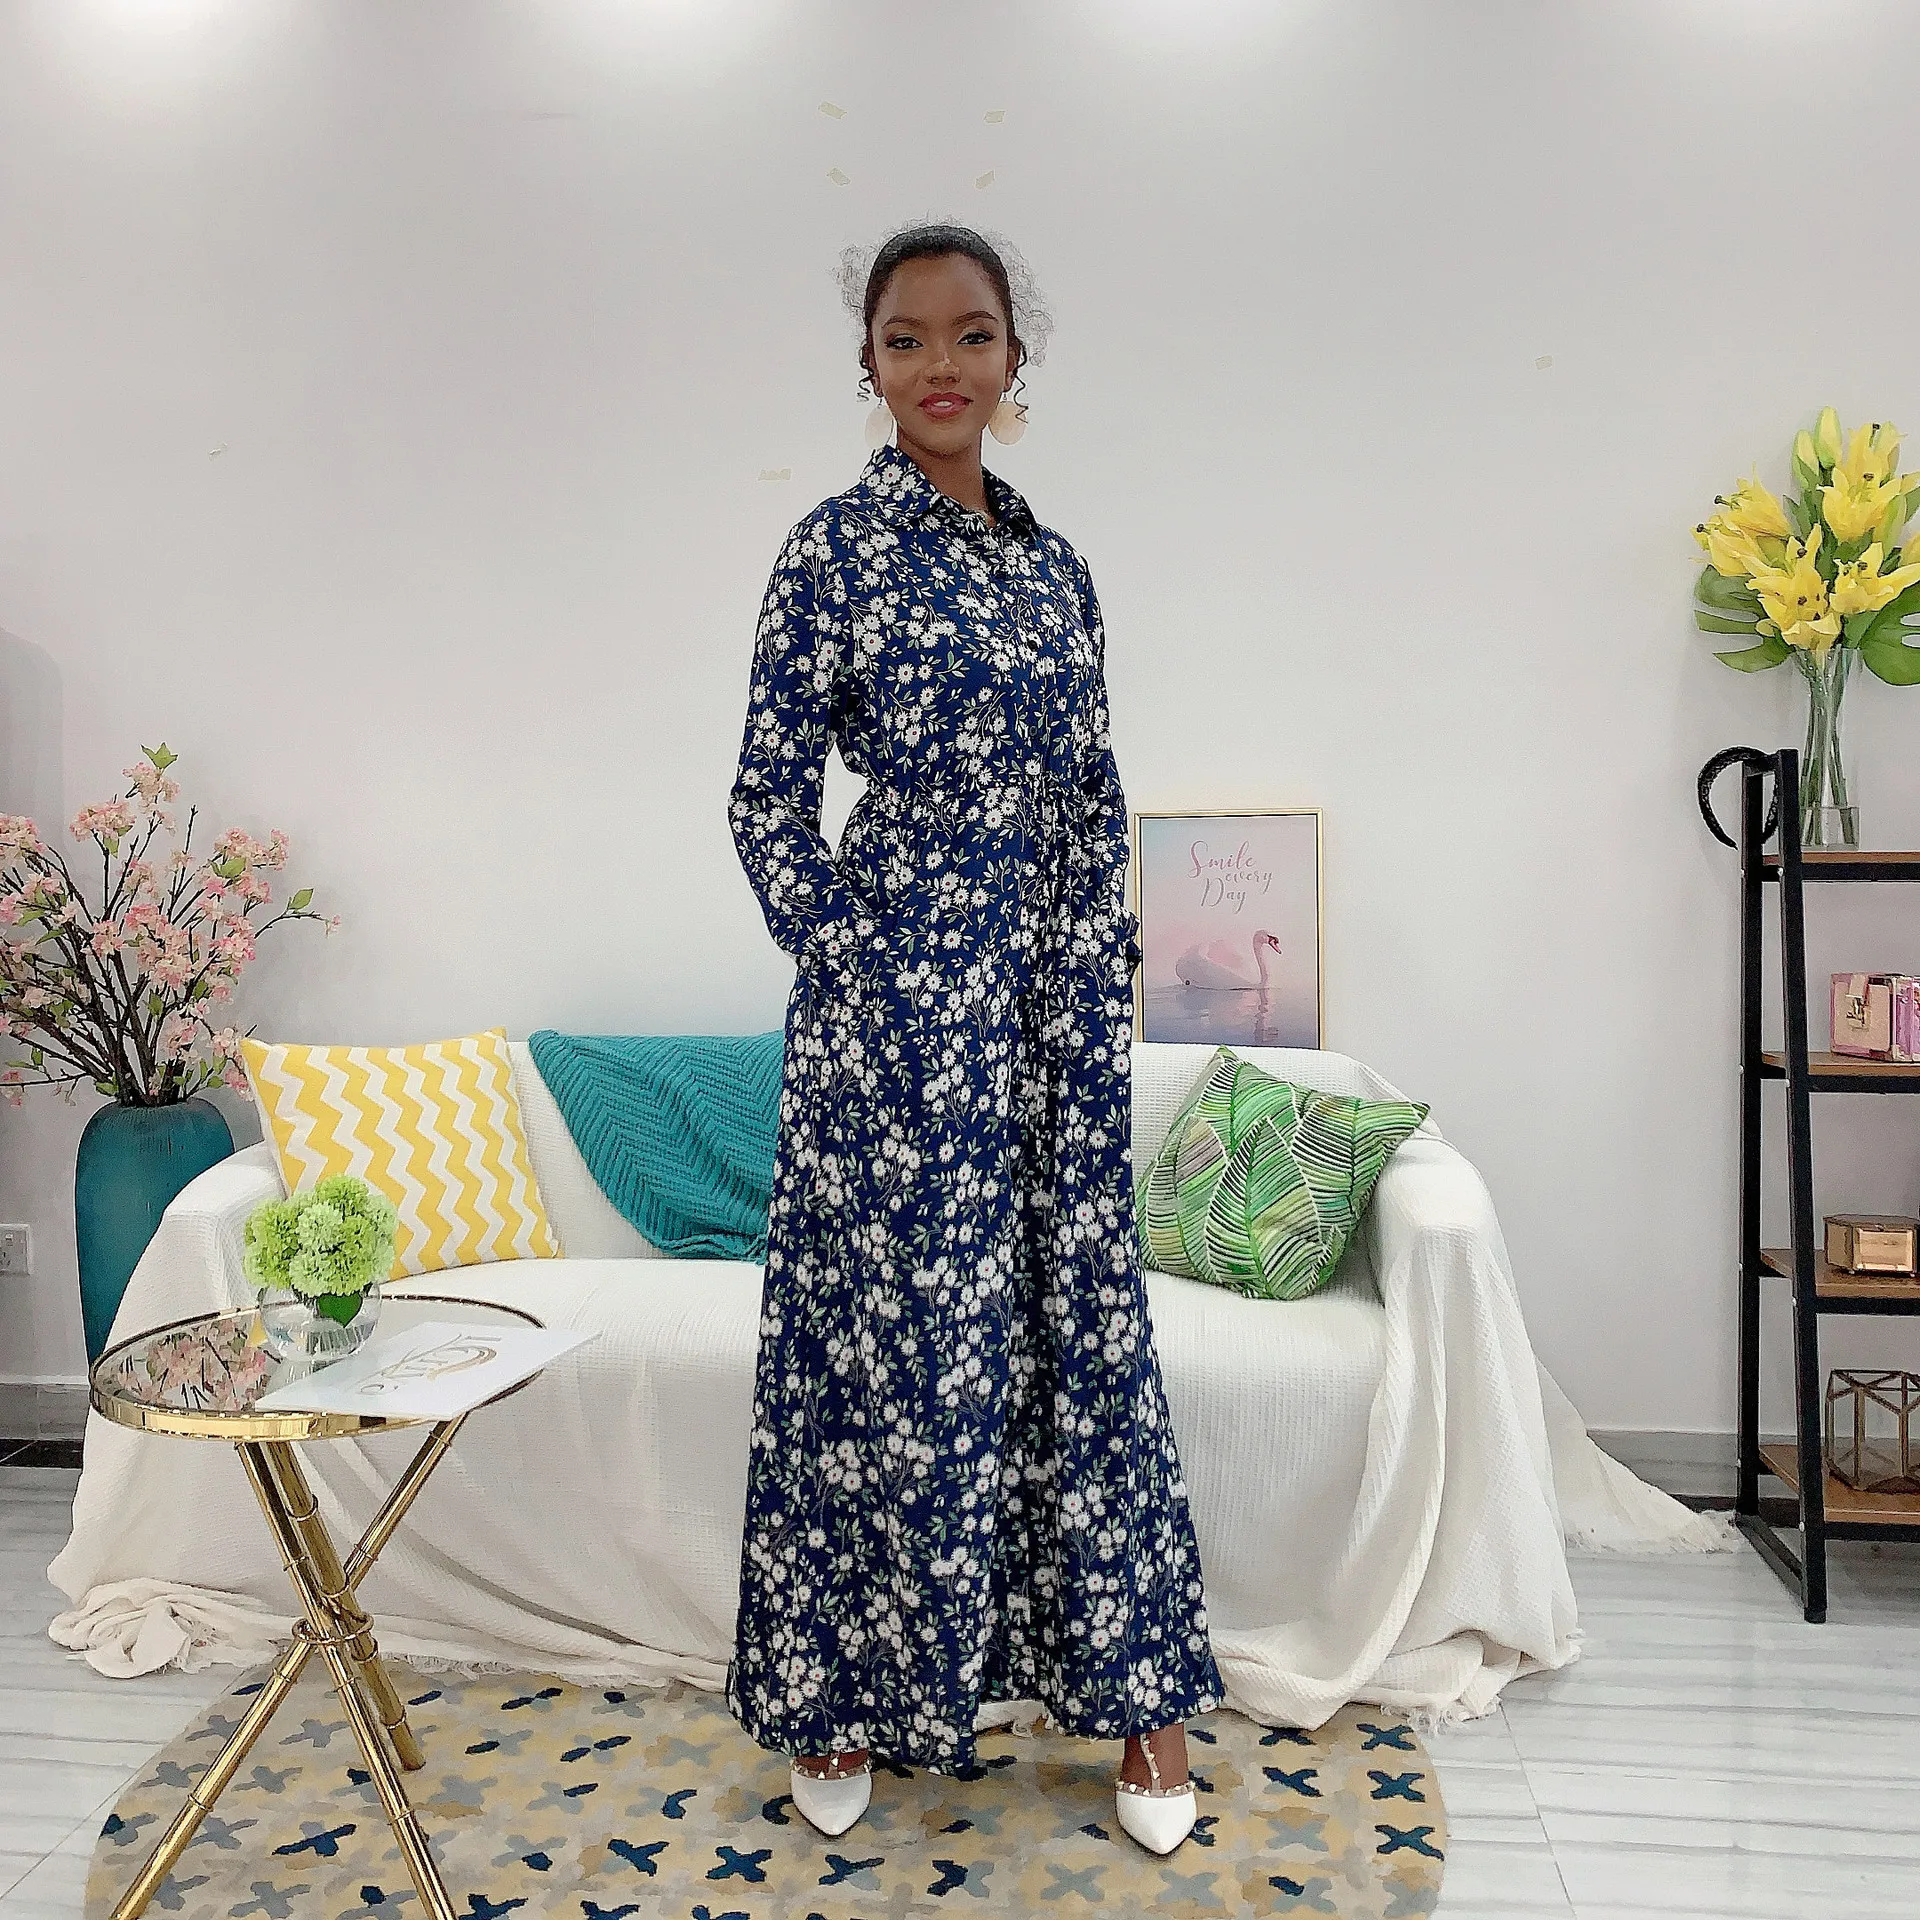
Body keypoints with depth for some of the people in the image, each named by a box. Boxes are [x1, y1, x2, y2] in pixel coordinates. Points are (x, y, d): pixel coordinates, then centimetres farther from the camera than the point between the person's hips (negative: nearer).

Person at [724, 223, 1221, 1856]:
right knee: (887, 1333, 4)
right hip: (900, 998, -5)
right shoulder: (838, 547, -4)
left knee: (1084, 1328, 11)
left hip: (1058, 1004, 5)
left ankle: (1133, 1684, 26)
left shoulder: (1053, 561, 12)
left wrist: (1102, 975, 6)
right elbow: (768, 799, -5)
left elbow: (1096, 797, 14)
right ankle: (841, 1704, 24)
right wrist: (857, 976, -8)